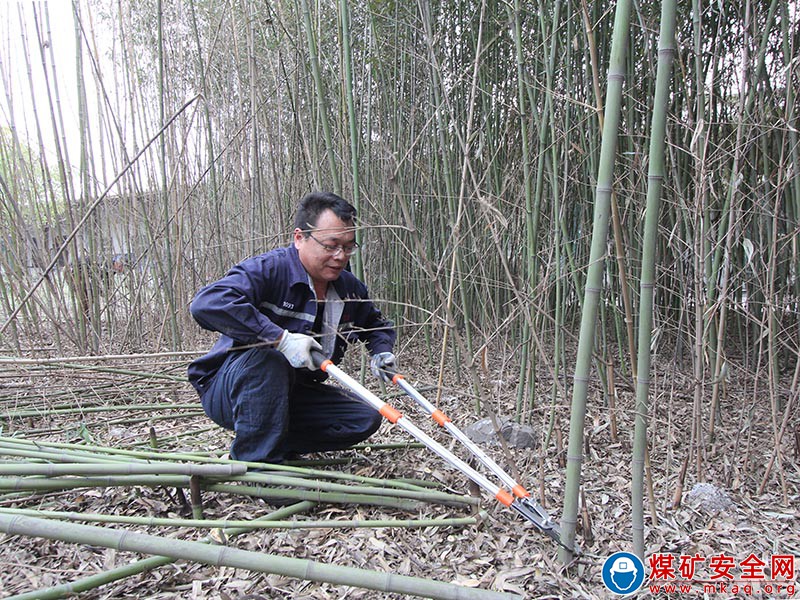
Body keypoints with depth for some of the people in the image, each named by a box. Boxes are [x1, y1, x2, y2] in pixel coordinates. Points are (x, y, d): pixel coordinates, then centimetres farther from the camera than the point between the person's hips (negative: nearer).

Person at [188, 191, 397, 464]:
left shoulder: (351, 290, 1)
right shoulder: (268, 269, -22)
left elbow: (378, 324, 22)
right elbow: (207, 303, -40)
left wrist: (381, 351, -2)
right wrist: (281, 338, -39)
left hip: (291, 395, 7)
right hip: (227, 390, -6)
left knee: (366, 418, -7)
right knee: (266, 358, -39)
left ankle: (274, 447, 0)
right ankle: (257, 462, -24)